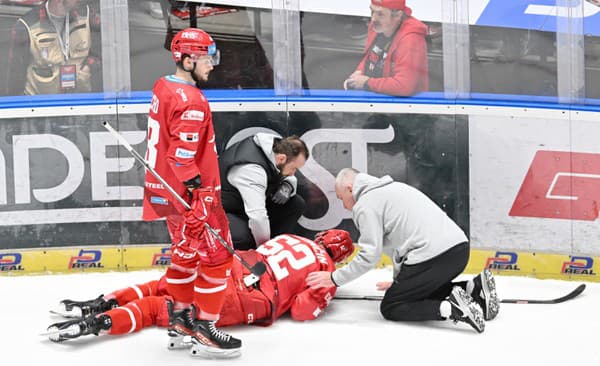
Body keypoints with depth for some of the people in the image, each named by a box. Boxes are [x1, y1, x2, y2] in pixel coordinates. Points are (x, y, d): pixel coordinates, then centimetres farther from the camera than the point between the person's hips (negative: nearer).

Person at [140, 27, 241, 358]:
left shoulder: (163, 88, 9)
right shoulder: (191, 101, -21)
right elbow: (183, 158, -26)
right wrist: (200, 197, -26)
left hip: (165, 188, 10)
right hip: (187, 193, -10)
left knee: (186, 251, 21)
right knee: (216, 255, -1)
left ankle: (182, 318, 34)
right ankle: (204, 330, 6)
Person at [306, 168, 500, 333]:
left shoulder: (364, 205, -1)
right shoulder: (391, 187, 27)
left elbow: (370, 256, -7)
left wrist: (334, 278, 4)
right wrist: (398, 281, 38)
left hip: (433, 256, -9)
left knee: (390, 308, 7)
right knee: (421, 290, 29)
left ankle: (450, 307, -13)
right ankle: (474, 287, 10)